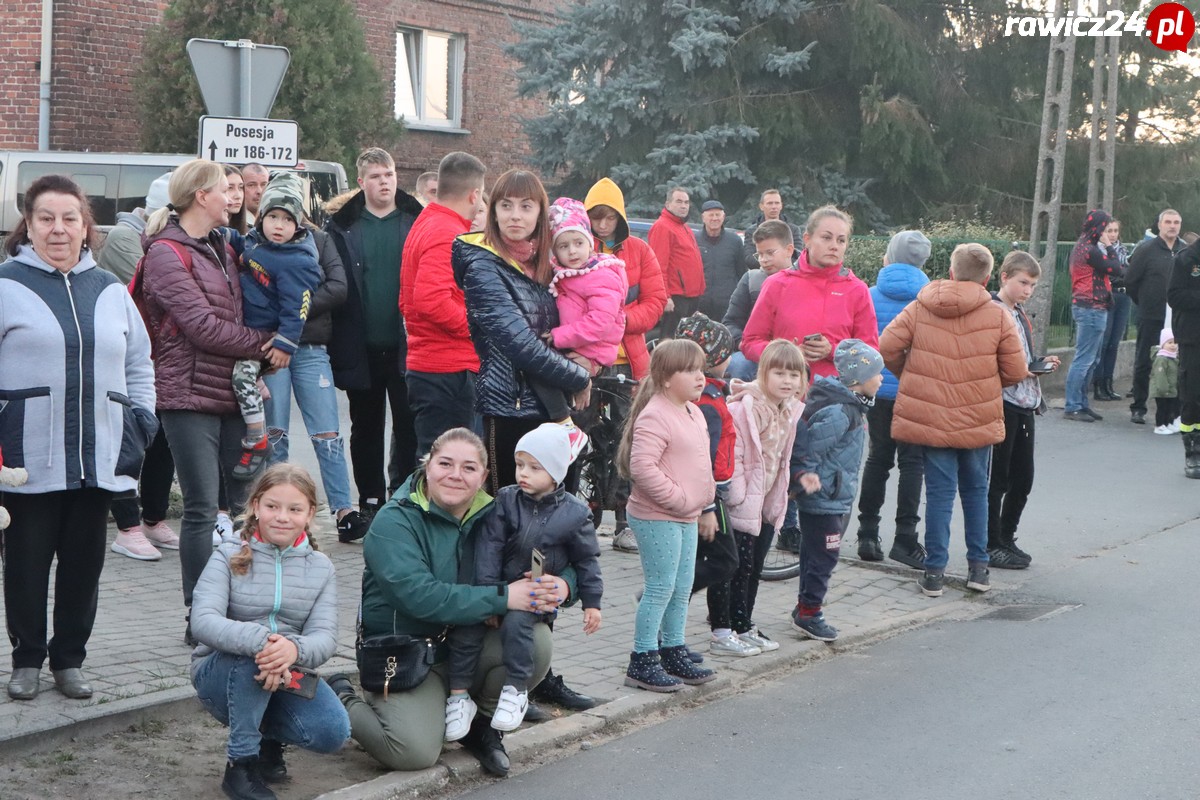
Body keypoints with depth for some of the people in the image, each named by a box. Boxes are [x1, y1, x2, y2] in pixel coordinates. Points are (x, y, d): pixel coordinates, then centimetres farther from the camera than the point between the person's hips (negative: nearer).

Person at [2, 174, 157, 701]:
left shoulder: (111, 291, 13)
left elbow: (139, 365, 21)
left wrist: (141, 423, 11)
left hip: (97, 459, 4)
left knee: (85, 563, 10)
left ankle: (69, 659, 24)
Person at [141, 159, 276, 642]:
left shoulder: (221, 249, 18)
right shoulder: (167, 253, -8)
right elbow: (202, 325, -16)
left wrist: (251, 370, 7)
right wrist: (261, 344, -5)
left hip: (232, 392, 8)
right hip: (190, 396, -8)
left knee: (246, 501, 8)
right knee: (202, 509, -6)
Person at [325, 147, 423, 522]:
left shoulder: (416, 221, 4)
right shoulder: (342, 227, 3)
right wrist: (338, 344, -6)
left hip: (405, 346, -1)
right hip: (361, 348, 1)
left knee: (409, 426, 1)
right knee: (366, 429, 11)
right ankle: (371, 501, 21)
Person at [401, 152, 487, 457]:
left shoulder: (424, 224, 18)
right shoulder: (449, 233, -14)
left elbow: (408, 301, 26)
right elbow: (431, 299, -27)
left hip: (423, 362, 10)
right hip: (449, 370, -10)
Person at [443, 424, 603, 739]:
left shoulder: (574, 513, -4)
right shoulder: (506, 500, -1)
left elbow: (587, 559, 5)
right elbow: (488, 547, -6)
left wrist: (592, 603, 4)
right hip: (501, 587, 3)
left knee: (515, 622, -31)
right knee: (465, 625, -18)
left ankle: (516, 691, -16)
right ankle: (459, 696, -7)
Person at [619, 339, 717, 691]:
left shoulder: (694, 413, 13)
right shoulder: (655, 416, -18)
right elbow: (642, 467, -27)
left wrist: (705, 494, 12)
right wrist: (677, 498, -22)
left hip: (686, 517, 10)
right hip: (656, 518, -9)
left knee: (682, 589, 15)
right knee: (661, 587, -6)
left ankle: (674, 653, 27)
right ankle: (643, 662, 2)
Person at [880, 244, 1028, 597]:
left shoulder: (919, 308, -2)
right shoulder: (998, 316, -5)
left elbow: (887, 347, -6)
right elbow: (1016, 371, -4)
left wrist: (910, 376, 11)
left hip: (929, 417, 0)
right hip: (979, 419, 0)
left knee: (939, 491, 6)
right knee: (975, 491, 16)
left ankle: (935, 571, 4)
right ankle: (978, 566, 17)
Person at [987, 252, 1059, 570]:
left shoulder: (1020, 315, 17)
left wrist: (1042, 364, 8)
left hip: (1024, 406, 9)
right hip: (1001, 404, -9)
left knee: (1023, 478, 12)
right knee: (997, 478, 0)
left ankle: (1006, 538, 25)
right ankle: (991, 544, 9)